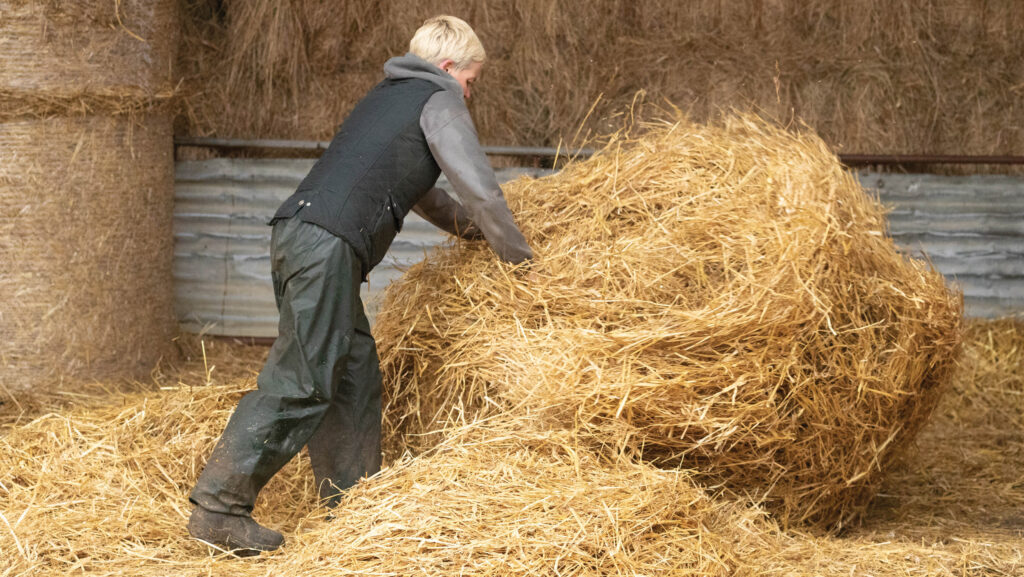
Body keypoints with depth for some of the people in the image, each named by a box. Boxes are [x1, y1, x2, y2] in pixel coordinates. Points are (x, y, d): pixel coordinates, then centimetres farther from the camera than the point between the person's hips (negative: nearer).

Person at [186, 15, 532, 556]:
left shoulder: (387, 96, 32)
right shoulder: (439, 101, 7)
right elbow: (481, 189, 3)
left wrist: (466, 224, 50)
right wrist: (518, 256, 15)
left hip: (293, 231, 9)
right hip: (327, 245, -9)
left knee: (354, 369, 14)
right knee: (301, 380, -10)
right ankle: (219, 504, -14)